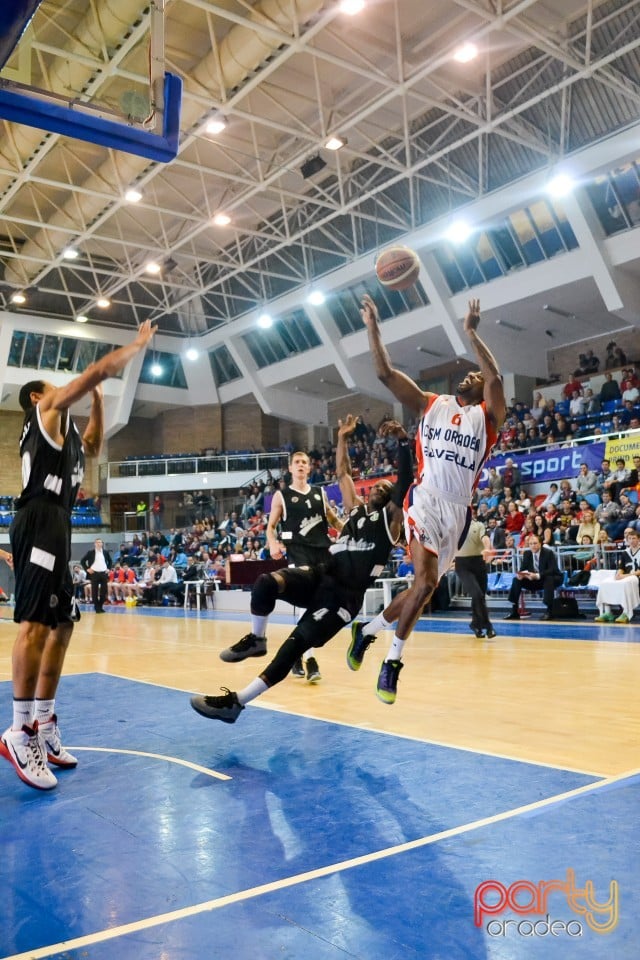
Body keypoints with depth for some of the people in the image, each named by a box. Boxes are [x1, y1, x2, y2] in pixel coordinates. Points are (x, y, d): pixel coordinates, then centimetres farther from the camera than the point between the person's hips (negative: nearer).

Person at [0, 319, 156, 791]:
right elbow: (98, 370, -1)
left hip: (56, 526, 10)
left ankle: (43, 724, 12)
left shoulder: (61, 429, 29)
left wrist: (98, 398, 37)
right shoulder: (47, 411, 5)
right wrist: (138, 343, 11)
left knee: (62, 624, 8)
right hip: (40, 522, -10)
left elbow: (92, 448, 45)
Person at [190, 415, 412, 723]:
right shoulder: (356, 507, 22)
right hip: (321, 576, 5)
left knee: (296, 642, -14)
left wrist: (403, 442, -18)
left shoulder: (391, 518, 6)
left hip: (345, 594, -5)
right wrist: (342, 439, 17)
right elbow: (342, 473, 24)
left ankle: (236, 701, -12)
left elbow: (405, 482, -8)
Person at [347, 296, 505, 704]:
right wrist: (374, 328, 0)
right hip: (426, 499, -2)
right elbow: (386, 373, 6)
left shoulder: (487, 416, 8)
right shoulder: (431, 404, 13)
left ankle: (367, 629, 26)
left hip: (458, 509, 2)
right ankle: (393, 661, -3)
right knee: (426, 580, -19)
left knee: (425, 585, 4)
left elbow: (497, 378, -13)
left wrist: (472, 332, -12)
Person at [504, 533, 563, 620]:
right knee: (516, 580, -13)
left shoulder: (548, 552, -18)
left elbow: (552, 570, -28)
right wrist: (520, 575, -27)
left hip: (550, 579, -5)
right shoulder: (526, 553, -3)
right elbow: (522, 569, -1)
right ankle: (514, 612, -13)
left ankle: (549, 611, -33)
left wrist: (537, 575, -42)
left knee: (549, 579, -40)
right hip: (535, 580, 5)